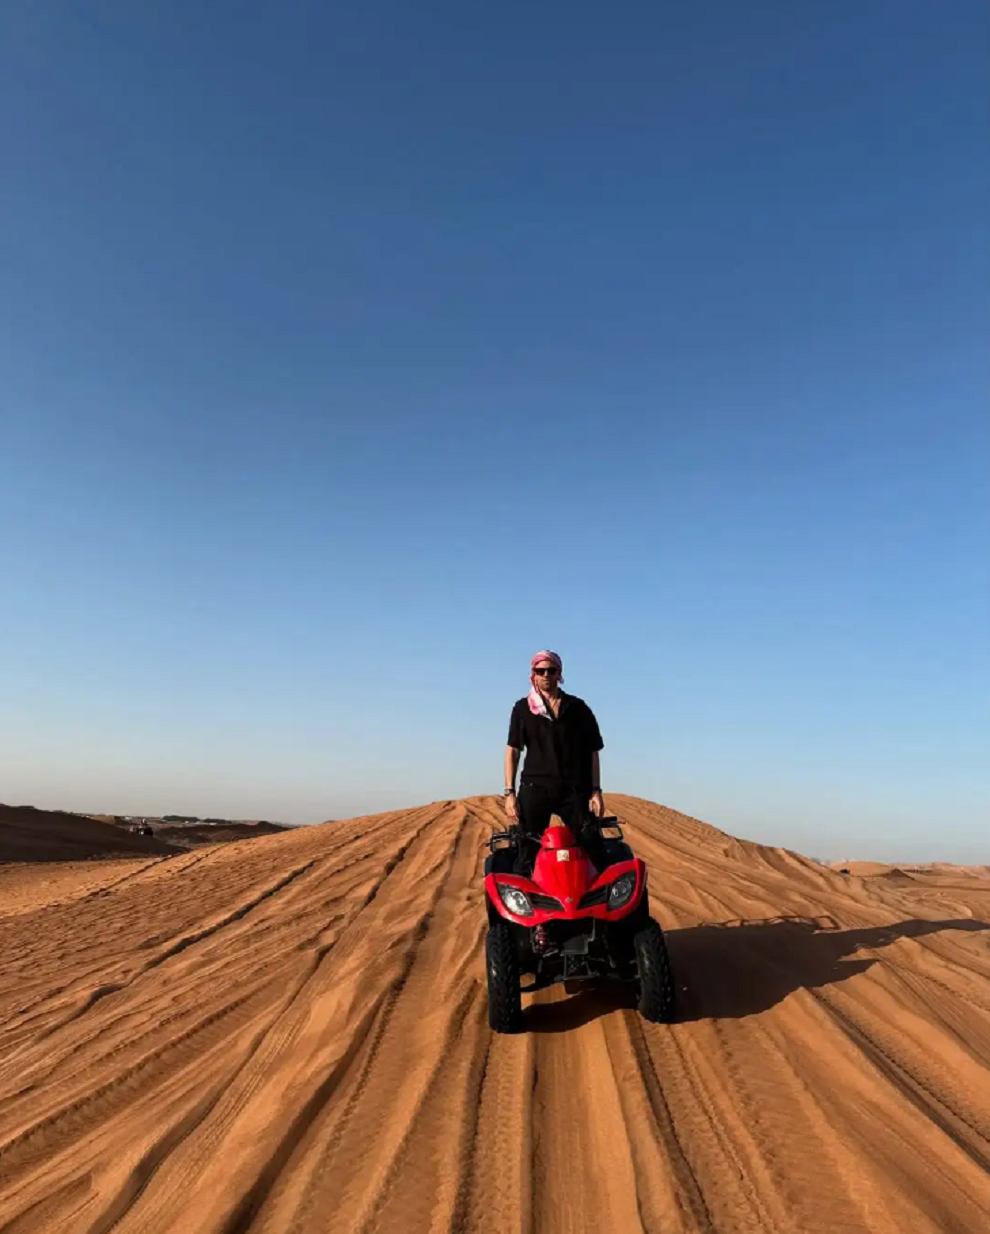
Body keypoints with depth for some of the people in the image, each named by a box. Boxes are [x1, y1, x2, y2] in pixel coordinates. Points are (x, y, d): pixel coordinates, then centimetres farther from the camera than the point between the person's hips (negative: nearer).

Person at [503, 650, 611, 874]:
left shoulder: (578, 708, 10)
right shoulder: (522, 709, 9)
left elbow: (593, 751, 10)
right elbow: (513, 750, 8)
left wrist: (596, 790, 2)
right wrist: (509, 792, 0)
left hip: (574, 788, 0)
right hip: (535, 788, 0)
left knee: (593, 844, -9)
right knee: (528, 852, -3)